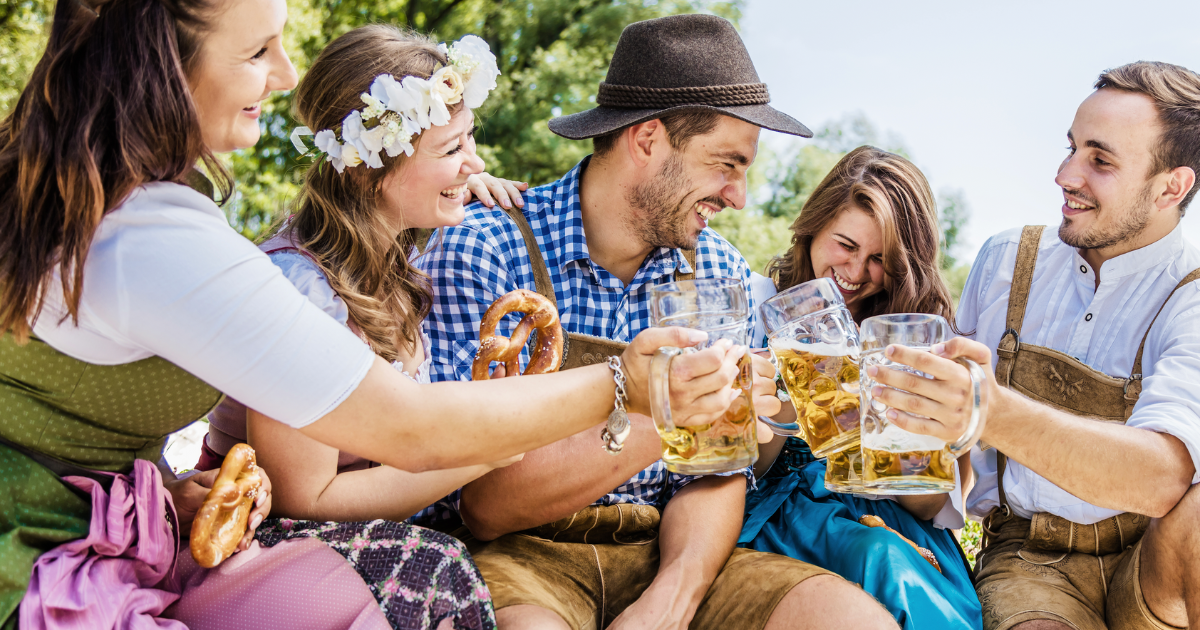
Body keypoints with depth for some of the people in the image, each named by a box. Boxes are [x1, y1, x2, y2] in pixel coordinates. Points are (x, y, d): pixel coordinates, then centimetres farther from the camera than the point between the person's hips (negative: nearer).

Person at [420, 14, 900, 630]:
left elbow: (715, 477, 3)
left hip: (664, 554, 5)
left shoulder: (720, 273, 4)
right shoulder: (481, 250, -13)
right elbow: (485, 503, -17)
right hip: (524, 554, -5)